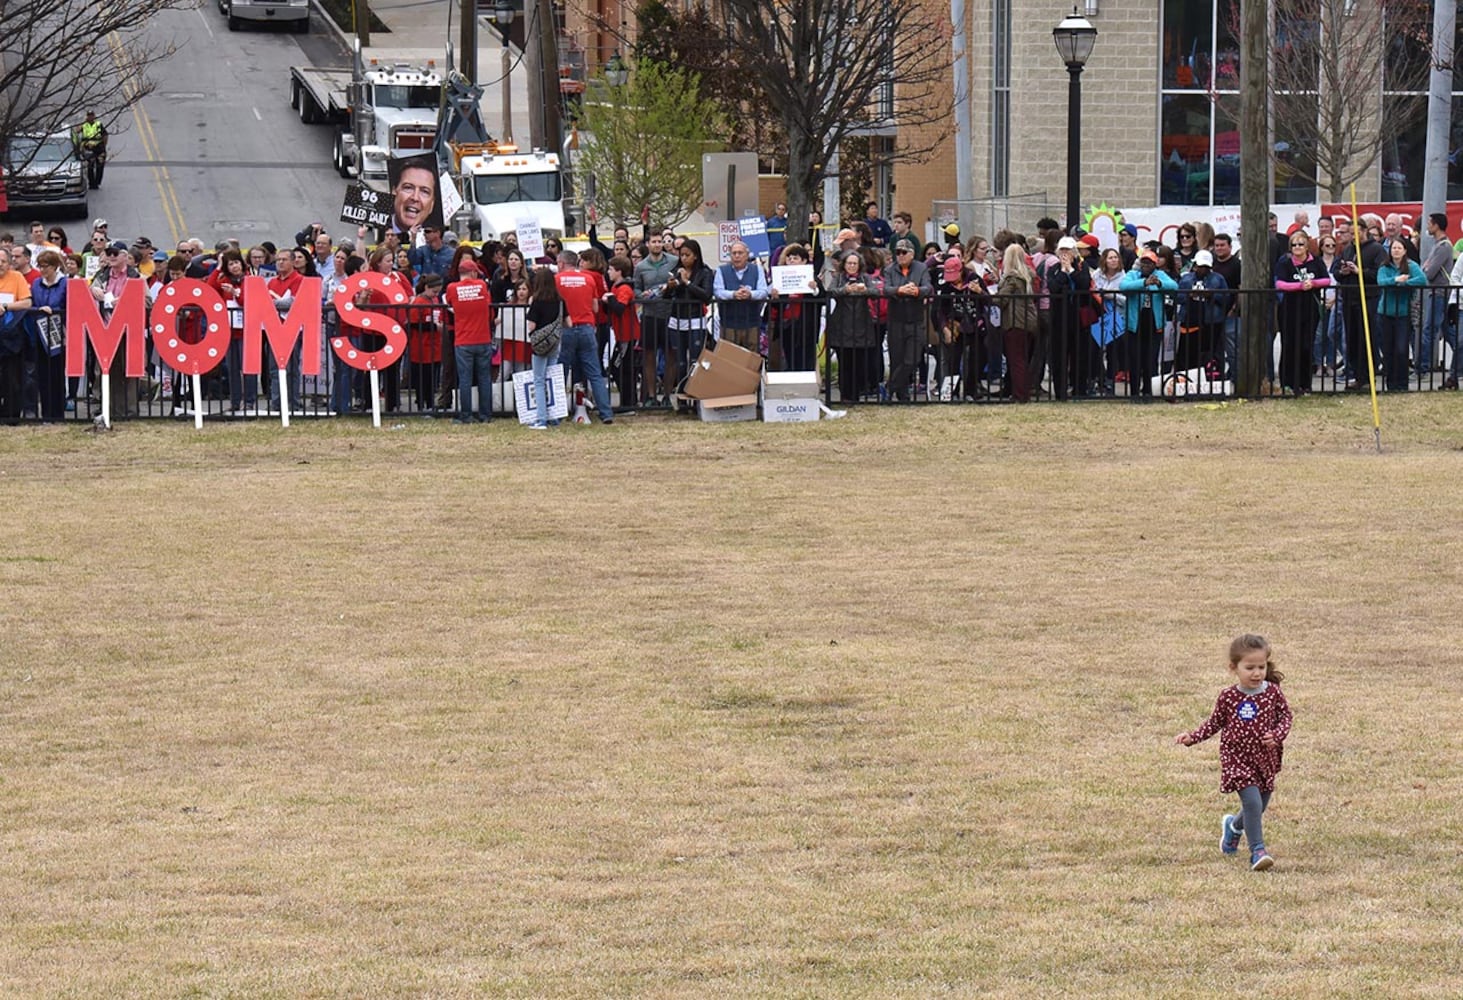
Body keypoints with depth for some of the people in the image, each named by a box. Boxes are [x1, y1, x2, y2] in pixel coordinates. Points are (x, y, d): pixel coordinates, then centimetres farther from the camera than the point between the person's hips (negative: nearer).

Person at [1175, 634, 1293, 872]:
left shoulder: (1273, 692, -3)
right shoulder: (1228, 697, -6)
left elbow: (1285, 716, 4)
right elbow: (1214, 723, 5)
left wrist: (1277, 735, -16)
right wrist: (1192, 738, -5)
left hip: (1265, 759, 3)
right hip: (1237, 758, -3)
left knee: (1258, 806, 15)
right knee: (1252, 801, -20)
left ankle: (1233, 826, 48)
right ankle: (1257, 851, -16)